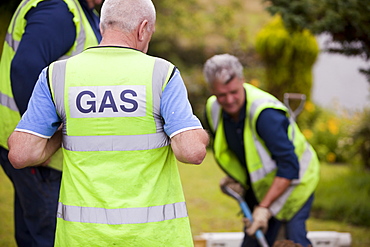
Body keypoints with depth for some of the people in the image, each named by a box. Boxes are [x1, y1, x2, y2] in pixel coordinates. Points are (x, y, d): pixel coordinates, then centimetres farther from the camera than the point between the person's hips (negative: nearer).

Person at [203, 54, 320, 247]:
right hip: (259, 182, 6)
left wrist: (264, 207, -34)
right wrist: (234, 176, -1)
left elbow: (289, 167, -35)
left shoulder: (265, 114, -36)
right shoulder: (213, 110, -13)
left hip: (293, 180, -6)